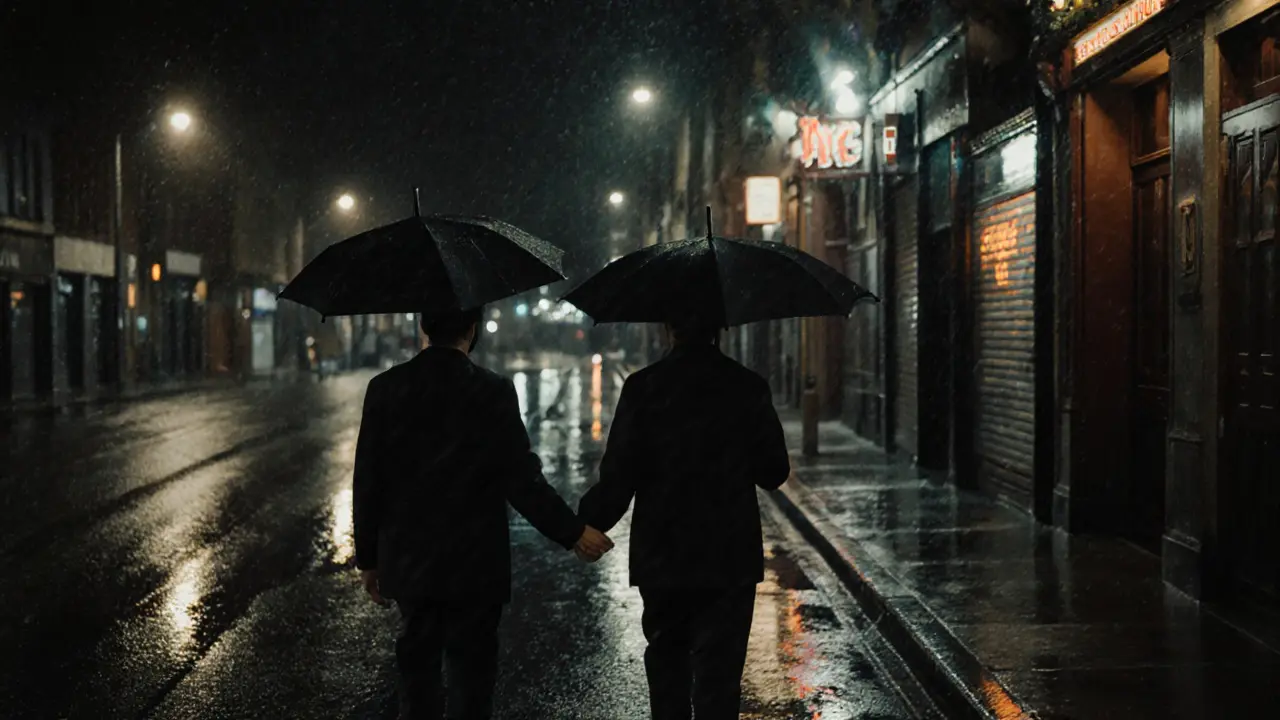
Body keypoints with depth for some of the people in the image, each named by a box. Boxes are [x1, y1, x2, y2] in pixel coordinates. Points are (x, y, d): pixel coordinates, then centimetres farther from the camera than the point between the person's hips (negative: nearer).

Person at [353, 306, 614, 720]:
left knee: (417, 670, 15)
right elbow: (522, 482, -14)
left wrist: (368, 559, 10)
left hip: (407, 563, 3)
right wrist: (574, 533, -2)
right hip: (473, 566, -3)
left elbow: (368, 484, 0)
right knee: (470, 674, 7)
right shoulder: (493, 393, -13)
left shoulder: (385, 389, -4)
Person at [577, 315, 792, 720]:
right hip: (730, 562, 0)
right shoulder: (748, 388, -5)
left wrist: (587, 523, 4)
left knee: (666, 659, 19)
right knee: (718, 674, 1)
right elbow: (774, 473, 1)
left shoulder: (642, 388, -8)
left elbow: (618, 477, -11)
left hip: (660, 560, 1)